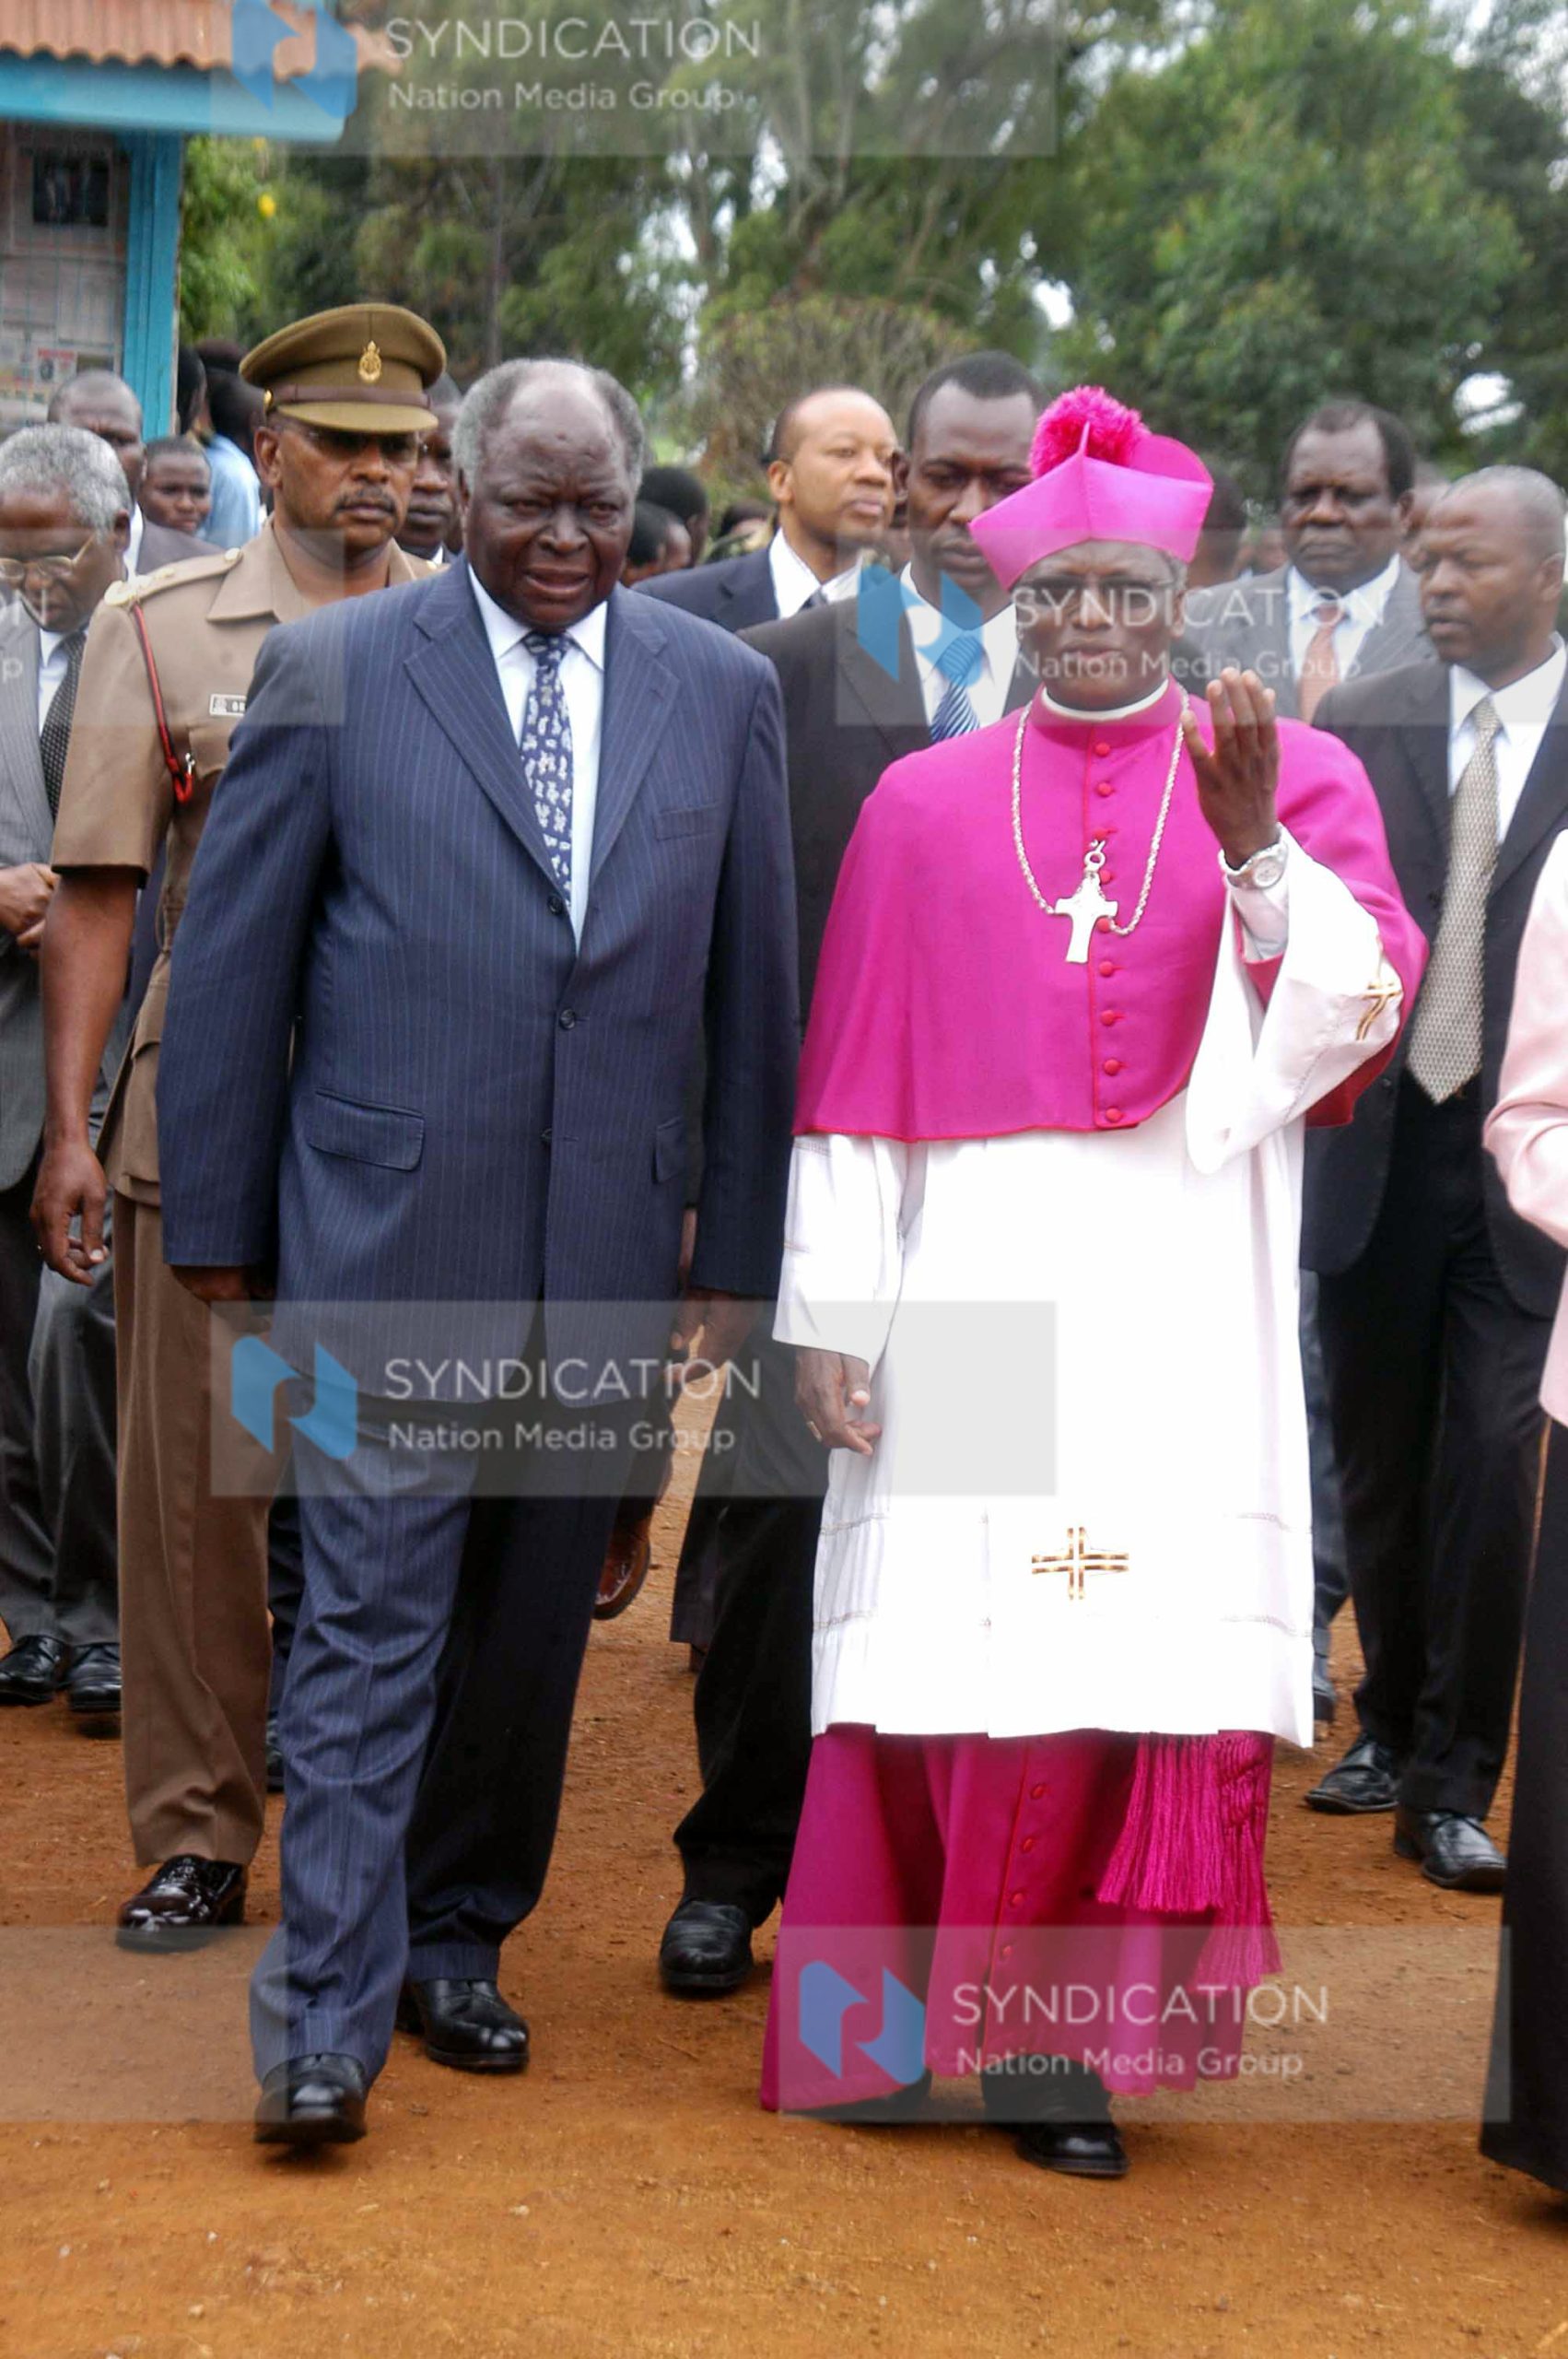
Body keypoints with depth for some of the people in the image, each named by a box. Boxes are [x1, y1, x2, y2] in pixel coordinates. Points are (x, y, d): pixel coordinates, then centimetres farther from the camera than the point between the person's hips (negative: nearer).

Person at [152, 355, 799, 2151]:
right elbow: (232, 965, 2)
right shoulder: (335, 673, -1)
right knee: (372, 1619, -4)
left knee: (531, 1630, 12)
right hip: (387, 1242, -3)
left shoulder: (722, 691, 7)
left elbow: (753, 990, 9)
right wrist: (217, 1230, 0)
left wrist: (738, 1248, 7)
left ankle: (456, 1944, 28)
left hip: (608, 1253, 3)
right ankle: (327, 2013, 2)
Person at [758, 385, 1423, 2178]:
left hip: (1181, 1304, 0)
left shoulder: (1289, 774, 8)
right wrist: (826, 1312, 0)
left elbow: (1355, 1021, -5)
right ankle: (907, 2024, 16)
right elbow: (852, 1083, 6)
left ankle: (1069, 2041, 11)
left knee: (1149, 1676, -2)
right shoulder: (927, 804, 9)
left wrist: (1254, 841, -18)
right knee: (953, 1663, -1)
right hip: (972, 1293, 0)